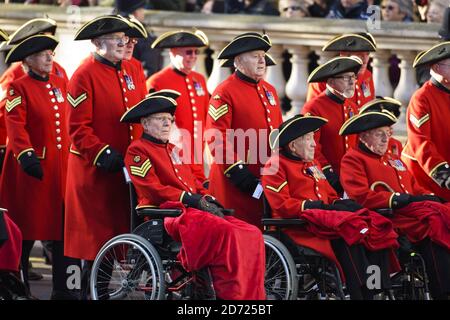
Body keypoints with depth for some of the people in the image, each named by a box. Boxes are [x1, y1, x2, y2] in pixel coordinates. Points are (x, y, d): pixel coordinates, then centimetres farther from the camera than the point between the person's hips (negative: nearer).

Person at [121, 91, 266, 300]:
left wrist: (208, 200, 5)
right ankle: (231, 296, -30)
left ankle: (252, 296, -18)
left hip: (194, 210, 8)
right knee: (226, 232, -33)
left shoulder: (174, 150, 29)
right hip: (167, 213, -8)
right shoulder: (137, 151, 2)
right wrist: (189, 199, -15)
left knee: (252, 235, -14)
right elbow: (152, 188, -9)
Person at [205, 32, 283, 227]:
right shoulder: (225, 92, -7)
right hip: (236, 183, -7)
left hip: (267, 180, 7)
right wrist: (237, 170, -17)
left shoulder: (269, 90, 17)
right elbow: (215, 138, -12)